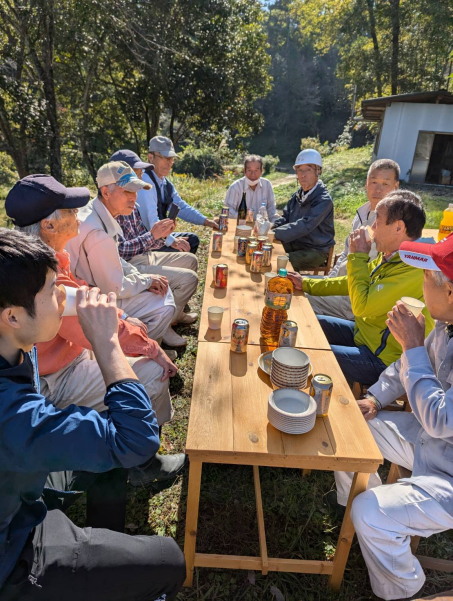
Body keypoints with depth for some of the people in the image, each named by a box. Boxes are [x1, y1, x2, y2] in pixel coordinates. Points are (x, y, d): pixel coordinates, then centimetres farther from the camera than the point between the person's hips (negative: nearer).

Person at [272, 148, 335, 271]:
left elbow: (305, 225, -28)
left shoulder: (324, 200, -18)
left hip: (315, 251, -7)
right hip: (294, 244, 7)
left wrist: (275, 234, -35)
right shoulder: (298, 195, 7)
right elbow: (285, 217, 9)